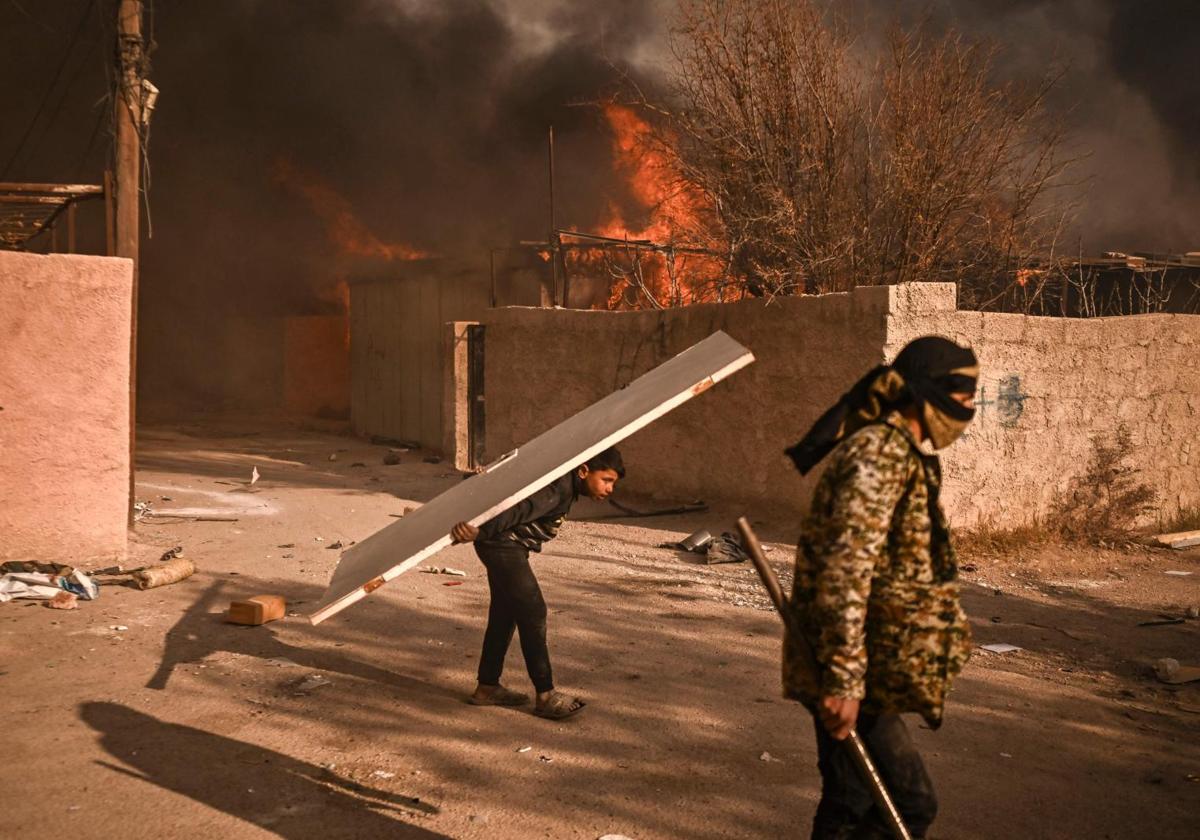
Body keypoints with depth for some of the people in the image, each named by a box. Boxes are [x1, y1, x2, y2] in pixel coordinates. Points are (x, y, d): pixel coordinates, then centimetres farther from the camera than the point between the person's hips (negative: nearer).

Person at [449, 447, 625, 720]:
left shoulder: (567, 484, 8)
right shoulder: (559, 487, -24)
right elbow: (519, 508, -37)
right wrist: (480, 531, -49)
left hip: (508, 546, 11)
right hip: (502, 544, -11)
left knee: (505, 613, 15)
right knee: (533, 613, -9)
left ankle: (487, 687, 25)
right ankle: (546, 696, -4)